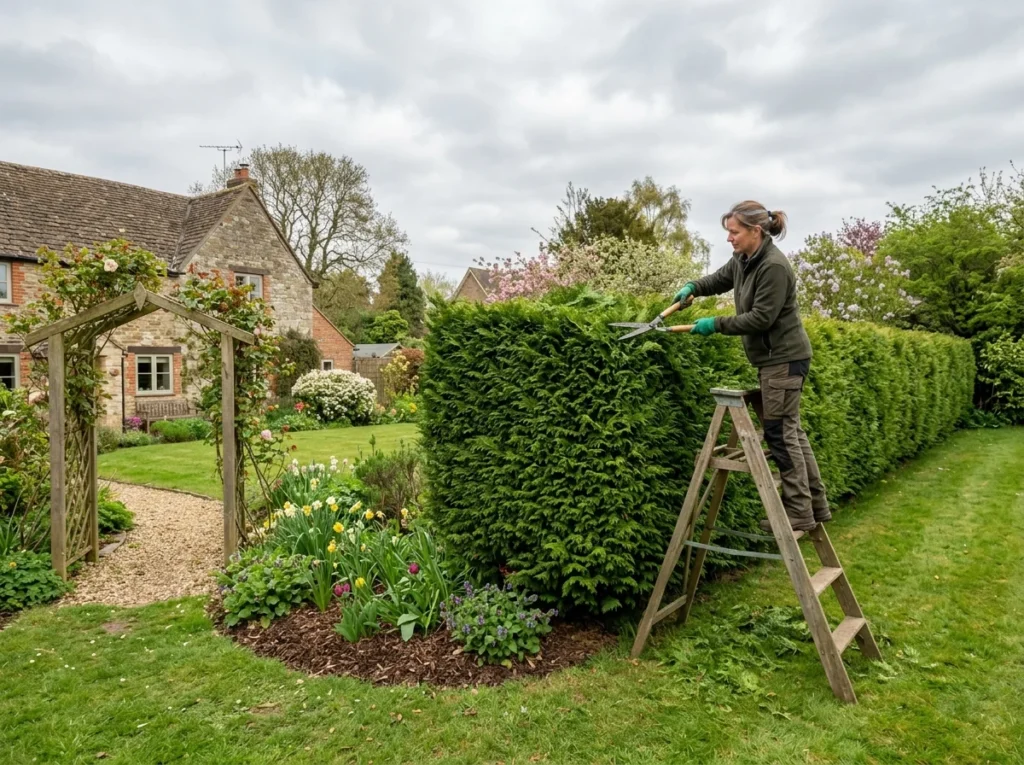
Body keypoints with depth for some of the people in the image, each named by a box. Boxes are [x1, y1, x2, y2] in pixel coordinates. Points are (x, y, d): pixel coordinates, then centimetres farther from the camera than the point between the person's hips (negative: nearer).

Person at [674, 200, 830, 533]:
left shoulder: (774, 266, -21)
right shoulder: (742, 260, 7)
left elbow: (761, 318, -22)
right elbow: (720, 279, 24)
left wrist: (716, 324, -17)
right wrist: (693, 288, 5)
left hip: (784, 357, -10)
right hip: (774, 357, 10)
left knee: (781, 434, -5)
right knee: (791, 431, 13)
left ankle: (799, 514, 5)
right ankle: (816, 504, 23)